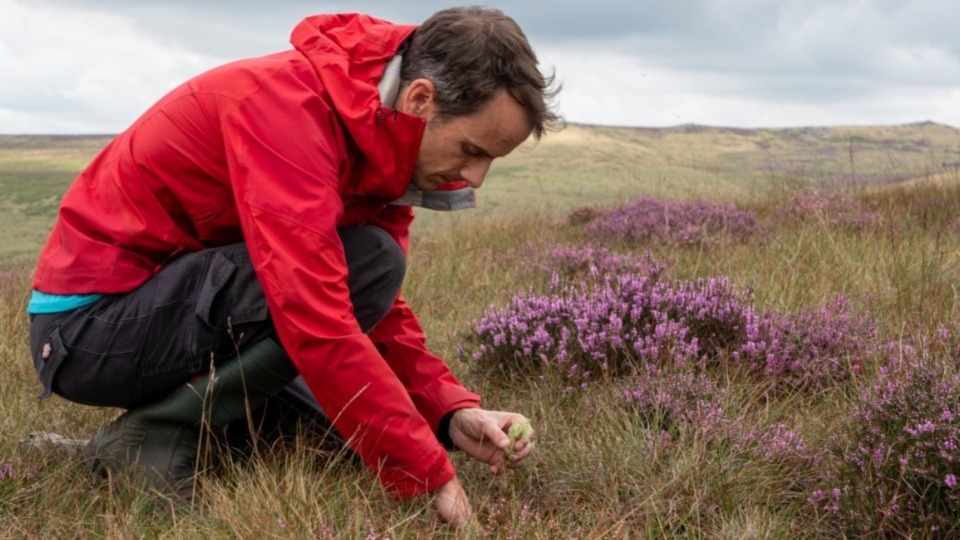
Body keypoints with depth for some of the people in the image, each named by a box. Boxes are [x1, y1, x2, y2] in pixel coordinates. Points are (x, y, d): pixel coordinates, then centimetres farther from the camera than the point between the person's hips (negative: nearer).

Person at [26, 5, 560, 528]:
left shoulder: (382, 141, 0)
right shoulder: (286, 105, -28)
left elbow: (381, 311, 3)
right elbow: (317, 321, -34)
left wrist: (453, 411, -13)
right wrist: (428, 473, -29)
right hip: (90, 319, -9)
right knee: (366, 265, -24)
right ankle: (155, 434, -14)